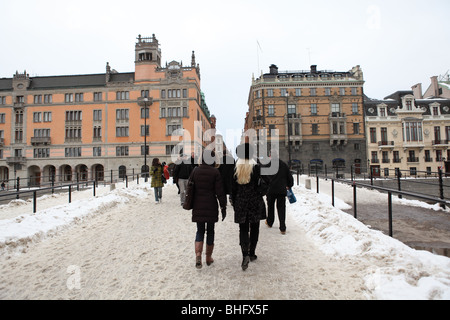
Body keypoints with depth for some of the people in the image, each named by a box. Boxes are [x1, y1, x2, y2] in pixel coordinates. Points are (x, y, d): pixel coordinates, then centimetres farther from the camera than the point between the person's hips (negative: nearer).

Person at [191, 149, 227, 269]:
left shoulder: (195, 171, 0)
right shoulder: (215, 172, -9)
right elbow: (220, 191, -10)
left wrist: (192, 204, 18)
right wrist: (223, 207, -2)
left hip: (198, 206, 2)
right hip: (211, 206, -2)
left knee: (200, 231, 13)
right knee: (210, 231, 12)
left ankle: (198, 254, -6)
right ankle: (208, 258, 23)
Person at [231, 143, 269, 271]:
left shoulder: (236, 169, -1)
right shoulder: (256, 167, -8)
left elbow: (233, 188, 2)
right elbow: (268, 181, -12)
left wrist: (234, 204, 11)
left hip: (241, 203, 1)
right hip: (255, 202, -1)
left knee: (243, 229, 7)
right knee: (254, 228, 14)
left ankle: (245, 254, -9)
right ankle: (251, 253, 24)